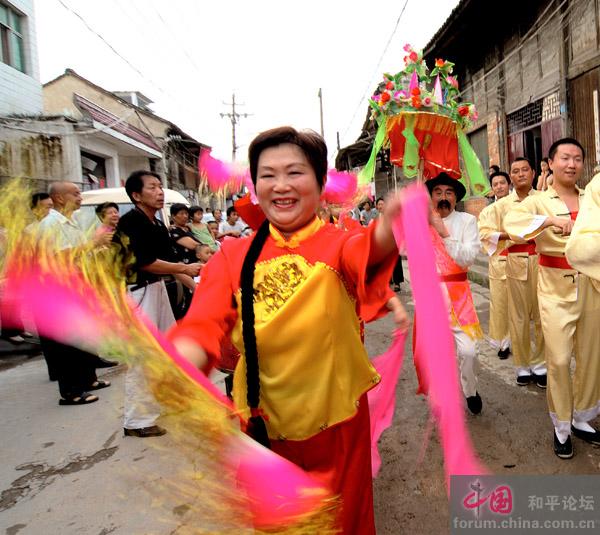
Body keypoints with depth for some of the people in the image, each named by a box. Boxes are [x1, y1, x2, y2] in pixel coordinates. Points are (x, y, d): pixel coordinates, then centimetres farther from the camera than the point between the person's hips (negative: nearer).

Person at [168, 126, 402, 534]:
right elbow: (203, 326, -12)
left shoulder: (338, 244, -12)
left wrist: (392, 223, -58)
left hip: (336, 418, -2)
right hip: (264, 420, 3)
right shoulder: (234, 257, -4)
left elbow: (368, 250, -34)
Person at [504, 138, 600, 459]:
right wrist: (551, 220, -33)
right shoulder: (538, 201, -2)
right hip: (556, 290, -4)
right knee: (559, 360, -3)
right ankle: (561, 427, 16)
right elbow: (511, 222, -23)